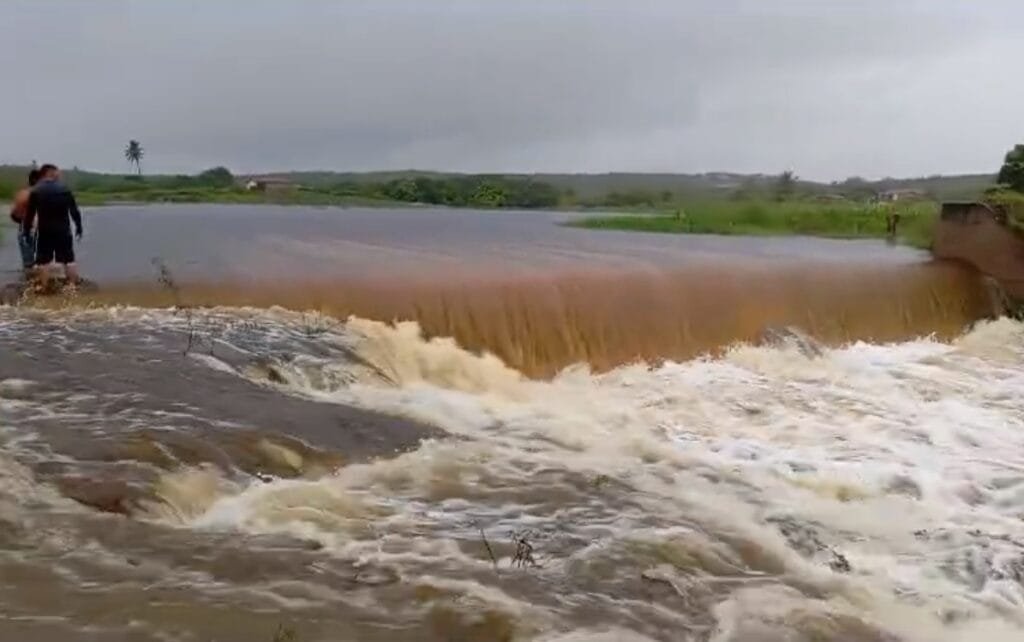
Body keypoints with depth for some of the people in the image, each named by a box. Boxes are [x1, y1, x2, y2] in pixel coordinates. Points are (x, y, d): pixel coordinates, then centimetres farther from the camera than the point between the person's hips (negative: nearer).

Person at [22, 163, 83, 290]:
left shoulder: (36, 191, -4)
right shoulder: (65, 189, -1)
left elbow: (29, 213, -3)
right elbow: (74, 211, 1)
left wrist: (26, 230, 6)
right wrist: (78, 227, 11)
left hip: (44, 231, -1)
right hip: (63, 230, 1)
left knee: (43, 261, 4)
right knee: (69, 260, 8)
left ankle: (44, 288, 2)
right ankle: (73, 286, 8)